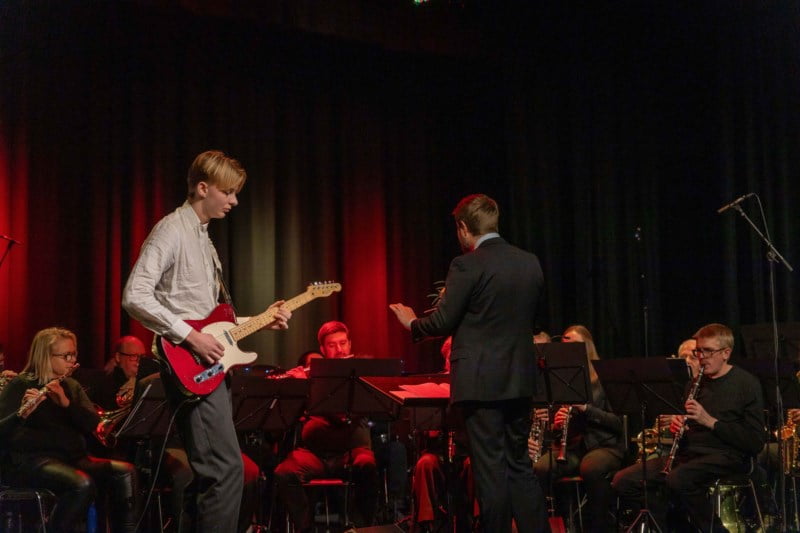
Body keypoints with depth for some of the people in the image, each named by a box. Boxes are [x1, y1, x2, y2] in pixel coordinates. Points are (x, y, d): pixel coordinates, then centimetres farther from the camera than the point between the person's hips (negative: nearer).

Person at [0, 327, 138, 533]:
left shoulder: (72, 386, 16)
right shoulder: (21, 386, -1)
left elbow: (93, 424, 2)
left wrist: (66, 402, -15)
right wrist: (22, 413, -34)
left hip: (72, 458, 6)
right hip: (33, 461, -6)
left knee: (125, 472, -17)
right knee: (82, 484, -34)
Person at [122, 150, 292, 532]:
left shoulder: (204, 238, 20)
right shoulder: (172, 231, -9)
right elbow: (134, 297, -20)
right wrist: (191, 337, -21)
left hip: (209, 365, 10)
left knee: (213, 470, 10)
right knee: (226, 467, -15)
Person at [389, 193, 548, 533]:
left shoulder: (467, 265, -12)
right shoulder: (530, 263, 8)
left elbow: (442, 323, -11)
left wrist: (411, 322, 9)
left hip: (482, 380, -6)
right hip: (519, 378, 6)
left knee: (490, 468, -1)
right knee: (519, 465, 14)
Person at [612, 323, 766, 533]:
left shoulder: (746, 383, -3)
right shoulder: (697, 383, 18)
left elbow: (756, 442, -11)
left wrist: (710, 421, -18)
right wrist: (677, 427, 3)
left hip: (726, 455, -7)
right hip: (690, 453, 7)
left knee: (677, 480, -37)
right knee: (623, 481, -10)